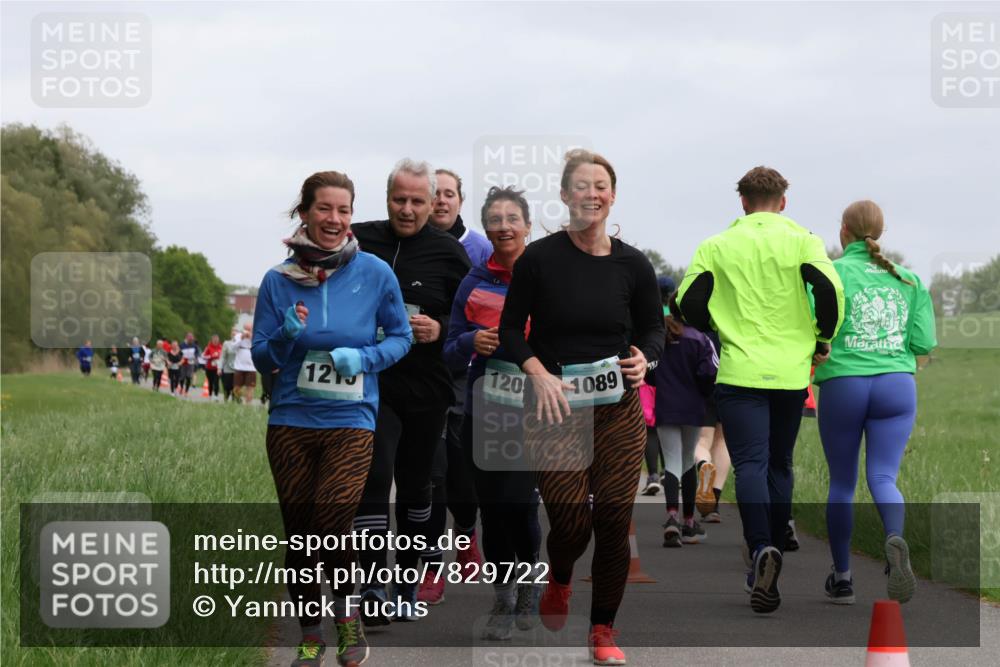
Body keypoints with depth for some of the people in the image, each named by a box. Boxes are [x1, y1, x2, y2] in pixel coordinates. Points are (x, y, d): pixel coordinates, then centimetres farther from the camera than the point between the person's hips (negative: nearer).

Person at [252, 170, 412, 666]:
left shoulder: (375, 274, -3)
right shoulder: (278, 280, 0)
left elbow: (400, 337, 7)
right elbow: (261, 357, 5)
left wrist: (365, 358, -11)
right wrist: (286, 337, -16)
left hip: (350, 420, -2)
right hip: (291, 420, 2)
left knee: (333, 514, -22)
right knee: (298, 532, 6)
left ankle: (346, 612, 3)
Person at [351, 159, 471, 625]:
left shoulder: (448, 252, 1)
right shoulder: (361, 241, 2)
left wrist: (440, 330, -16)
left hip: (426, 389, 1)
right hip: (372, 384, -1)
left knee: (415, 484, 11)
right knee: (374, 477, -14)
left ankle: (407, 583, 25)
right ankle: (373, 590, -16)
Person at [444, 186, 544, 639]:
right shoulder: (474, 283, 7)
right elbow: (451, 352, 9)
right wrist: (473, 342, -12)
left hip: (533, 409, -3)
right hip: (484, 410, 3)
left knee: (518, 500, -13)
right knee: (492, 504, 3)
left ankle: (529, 585, 13)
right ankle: (502, 597, 18)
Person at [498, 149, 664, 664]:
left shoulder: (632, 265, 2)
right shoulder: (539, 258, -5)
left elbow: (654, 328, 12)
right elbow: (511, 329, 1)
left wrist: (644, 358, -10)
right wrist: (539, 374, -14)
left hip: (618, 408, 2)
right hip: (554, 408, -2)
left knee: (614, 520, -1)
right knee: (571, 521, -9)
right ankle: (559, 580, 28)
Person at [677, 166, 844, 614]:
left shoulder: (716, 247, 3)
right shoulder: (802, 241, 1)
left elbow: (688, 304, 0)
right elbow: (830, 291, -12)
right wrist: (823, 341, 4)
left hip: (739, 371, -1)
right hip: (790, 372, 1)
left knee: (750, 464, -5)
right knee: (779, 466, 14)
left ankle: (762, 549, -31)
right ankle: (767, 569, 17)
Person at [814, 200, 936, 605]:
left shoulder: (833, 273, -2)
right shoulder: (907, 279, 9)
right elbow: (925, 343, 6)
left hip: (843, 385, -2)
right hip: (897, 385, 2)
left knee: (842, 483, 11)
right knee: (882, 478, -1)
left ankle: (842, 577, 17)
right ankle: (895, 539, -33)